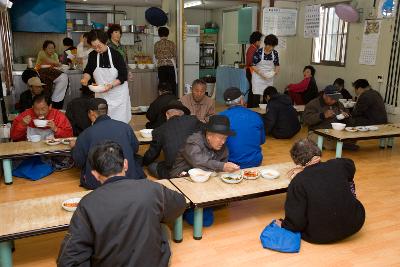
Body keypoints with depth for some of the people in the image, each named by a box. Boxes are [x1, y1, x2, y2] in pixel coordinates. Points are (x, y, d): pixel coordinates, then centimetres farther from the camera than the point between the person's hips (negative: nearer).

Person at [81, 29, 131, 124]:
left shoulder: (115, 55, -13)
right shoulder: (92, 55, 0)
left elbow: (123, 76, -12)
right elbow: (88, 71, 14)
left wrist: (111, 85, -26)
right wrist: (85, 78, -9)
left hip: (118, 94, -4)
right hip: (101, 95, 4)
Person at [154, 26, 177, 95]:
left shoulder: (156, 44, 2)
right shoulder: (171, 43, 0)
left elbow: (156, 56, 12)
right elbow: (174, 56, 5)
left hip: (161, 66, 0)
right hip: (171, 66, 0)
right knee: (172, 85, 4)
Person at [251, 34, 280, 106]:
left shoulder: (275, 53, -1)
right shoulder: (259, 52, -13)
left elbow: (277, 65, 11)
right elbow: (253, 66, -9)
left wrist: (276, 71, -10)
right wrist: (260, 73, -21)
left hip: (269, 78, 4)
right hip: (258, 77, -4)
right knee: (257, 96, -8)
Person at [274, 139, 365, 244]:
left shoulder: (298, 182, -18)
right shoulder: (337, 165, -8)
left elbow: (296, 222, -19)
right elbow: (350, 164, 20)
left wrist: (283, 224, 3)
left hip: (320, 236, -2)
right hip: (354, 225, 3)